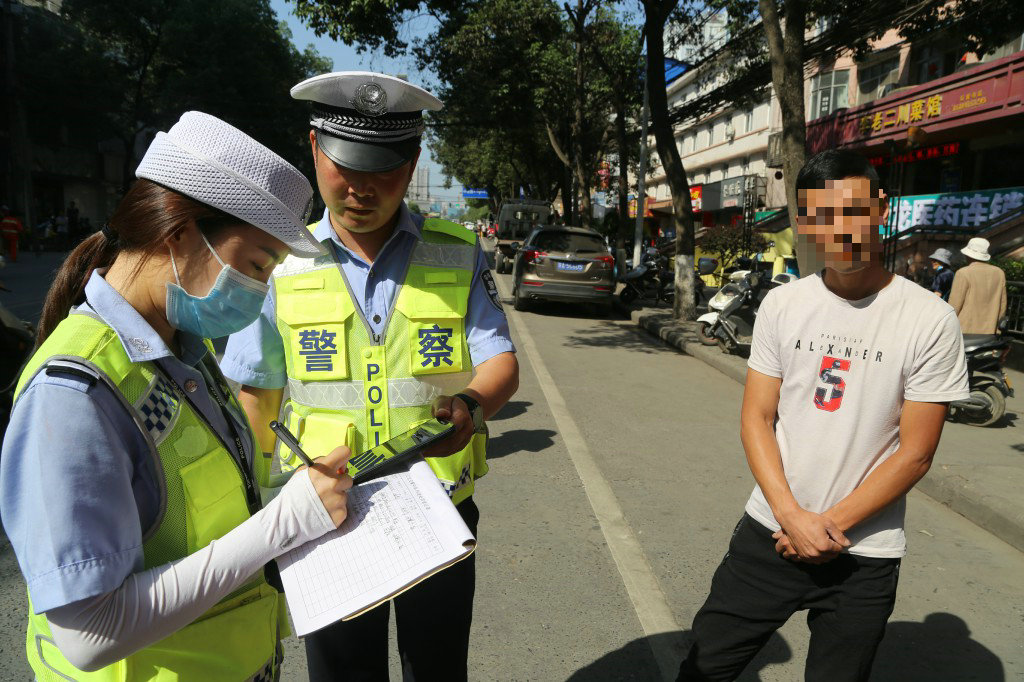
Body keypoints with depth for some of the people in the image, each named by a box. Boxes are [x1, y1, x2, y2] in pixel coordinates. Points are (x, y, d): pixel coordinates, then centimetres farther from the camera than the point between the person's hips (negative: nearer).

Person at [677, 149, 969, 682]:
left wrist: (831, 524, -12)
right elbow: (756, 418, -1)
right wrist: (791, 515, -13)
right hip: (769, 531, 2)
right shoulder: (782, 305, 0)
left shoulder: (930, 320, -9)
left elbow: (915, 454, -9)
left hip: (863, 557, -2)